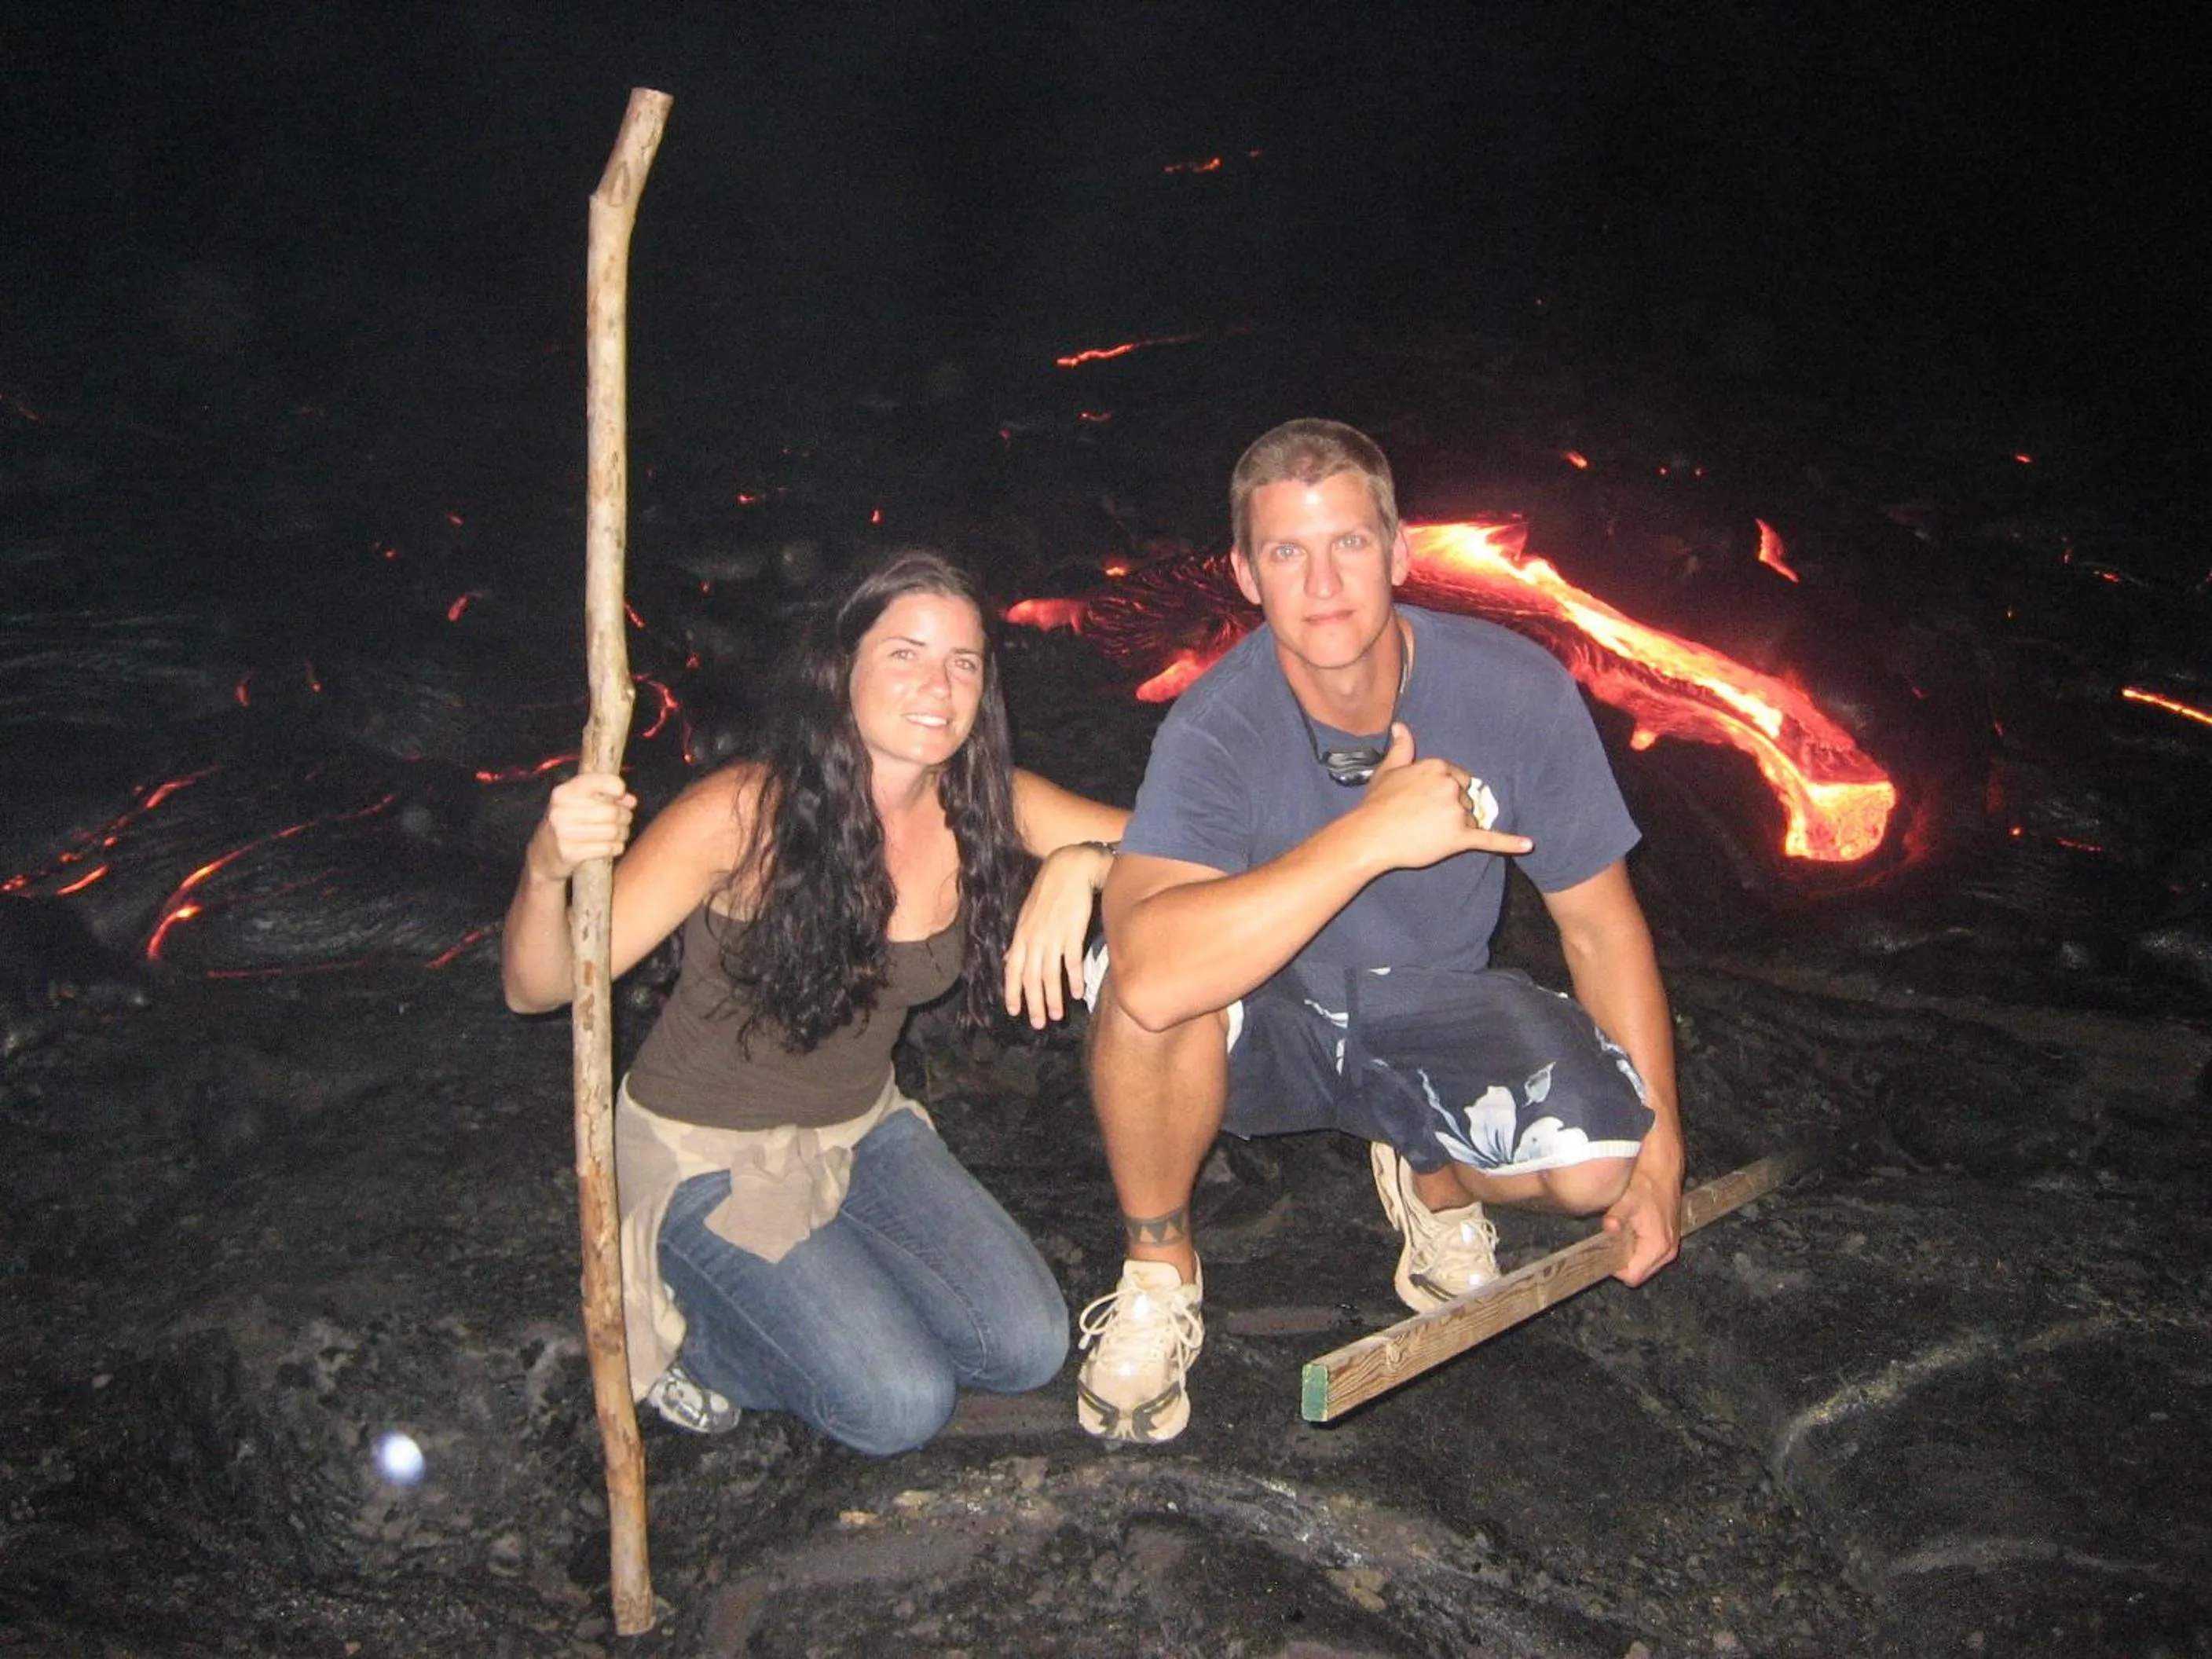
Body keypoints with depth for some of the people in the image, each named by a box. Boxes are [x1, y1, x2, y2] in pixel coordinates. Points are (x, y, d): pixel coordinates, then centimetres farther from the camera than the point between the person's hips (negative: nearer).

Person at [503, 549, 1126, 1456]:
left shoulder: (985, 806, -14)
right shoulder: (742, 814, -27)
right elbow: (538, 988, -26)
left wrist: (1079, 863, -33)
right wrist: (547, 869, -48)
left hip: (861, 1127, 6)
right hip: (708, 1151, -5)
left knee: (1030, 1348, -1)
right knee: (902, 1404, -13)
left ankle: (786, 1281, 19)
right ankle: (679, 1319, 12)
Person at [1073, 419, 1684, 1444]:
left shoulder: (1516, 691, -17)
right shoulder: (1219, 727, -26)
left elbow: (1603, 928, -5)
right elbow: (1150, 976, -45)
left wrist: (1658, 1147, -9)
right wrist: (1371, 835, -44)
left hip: (1432, 1016, 2)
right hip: (1265, 1024, -2)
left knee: (1599, 1160, -26)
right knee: (1157, 984, -36)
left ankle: (1431, 1180, 12)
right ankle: (1158, 1273, -6)